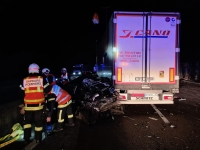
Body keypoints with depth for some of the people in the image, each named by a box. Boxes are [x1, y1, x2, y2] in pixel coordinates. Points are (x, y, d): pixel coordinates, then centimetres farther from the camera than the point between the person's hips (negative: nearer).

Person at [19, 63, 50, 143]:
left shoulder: (24, 80, 1)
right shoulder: (42, 79, -4)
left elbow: (22, 94, 4)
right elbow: (47, 90, -3)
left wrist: (22, 106, 12)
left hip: (28, 106, 1)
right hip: (38, 105, -1)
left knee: (27, 121, 20)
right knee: (38, 121, 13)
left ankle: (26, 138, 20)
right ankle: (38, 138, 21)